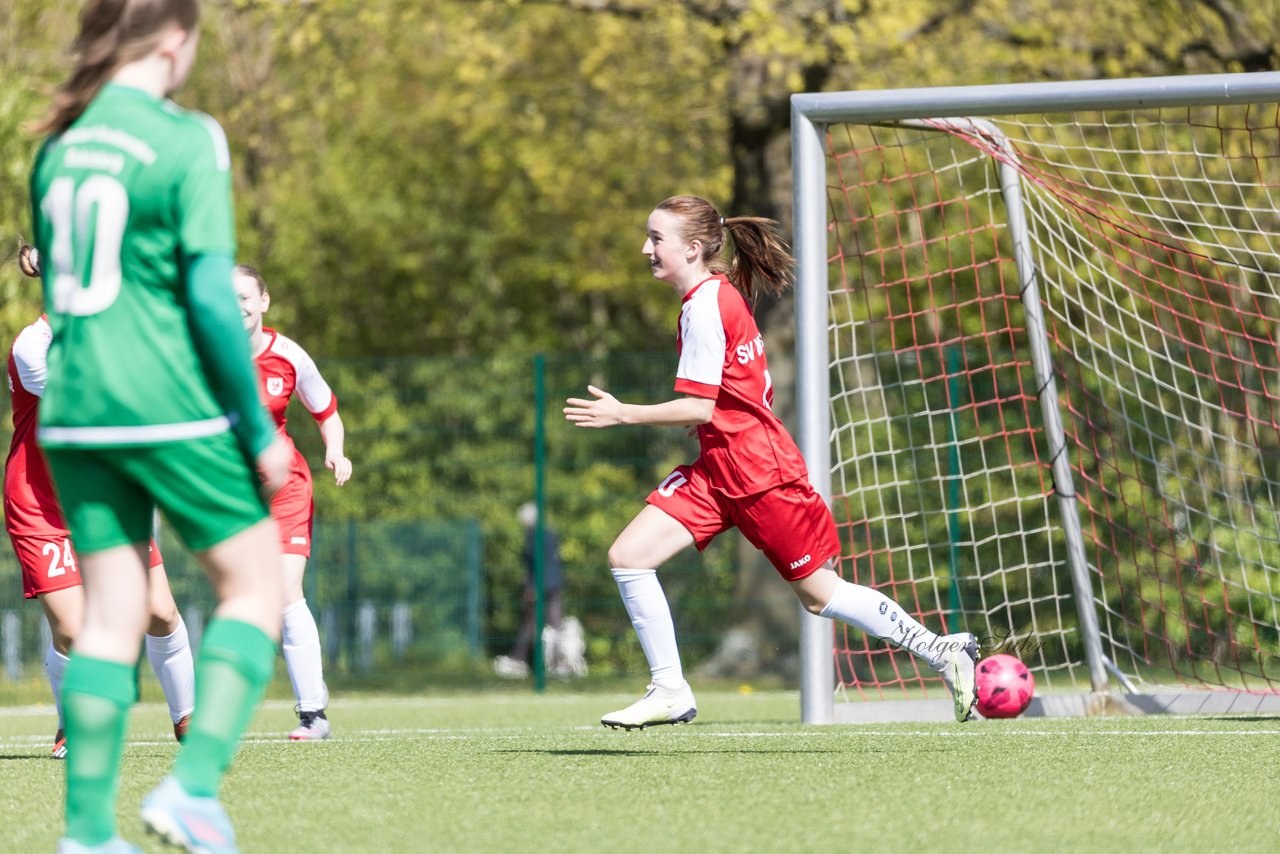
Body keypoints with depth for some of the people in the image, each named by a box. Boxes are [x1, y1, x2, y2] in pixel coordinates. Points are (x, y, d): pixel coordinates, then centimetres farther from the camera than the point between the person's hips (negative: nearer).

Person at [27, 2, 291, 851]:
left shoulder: (60, 144, 11)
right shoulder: (185, 140, -10)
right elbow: (211, 296, -14)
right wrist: (261, 430, -9)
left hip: (73, 411, 6)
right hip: (172, 409, -6)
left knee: (112, 614, 10)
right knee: (255, 583, 7)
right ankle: (194, 784, -7)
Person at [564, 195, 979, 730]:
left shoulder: (704, 307, -18)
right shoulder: (721, 294, 12)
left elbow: (699, 407, -22)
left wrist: (622, 414, -19)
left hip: (758, 469, -10)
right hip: (718, 466, 10)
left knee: (818, 592, 0)